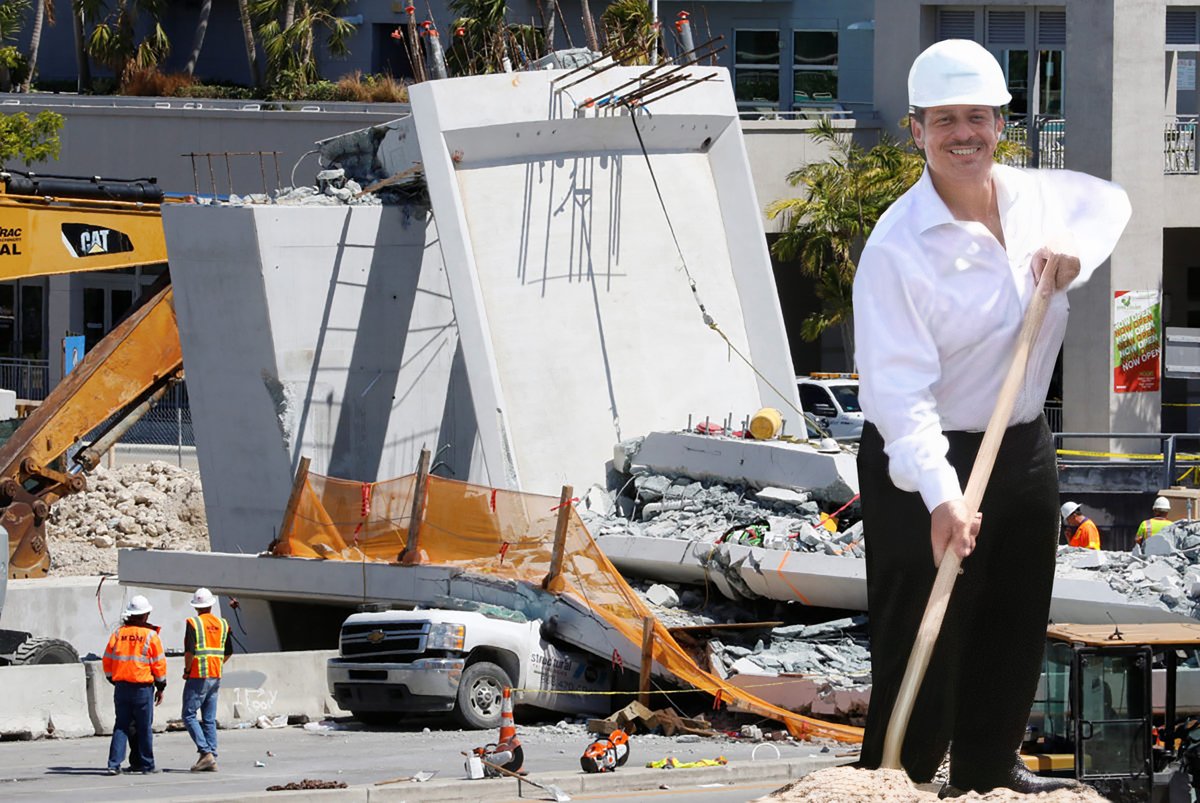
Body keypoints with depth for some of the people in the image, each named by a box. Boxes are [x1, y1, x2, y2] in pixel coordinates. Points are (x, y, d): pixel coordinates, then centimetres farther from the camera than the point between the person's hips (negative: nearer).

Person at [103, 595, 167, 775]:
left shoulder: (118, 633, 3)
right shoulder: (150, 635, -5)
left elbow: (107, 660, 8)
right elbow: (159, 663, -2)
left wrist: (113, 679, 22)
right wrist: (161, 687, 9)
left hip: (121, 686, 3)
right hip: (143, 688, -3)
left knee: (121, 726, 6)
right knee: (144, 727, 6)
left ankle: (114, 763, -5)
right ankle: (145, 765, 11)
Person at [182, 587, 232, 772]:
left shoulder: (194, 623, -9)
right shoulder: (222, 624, 9)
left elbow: (189, 651, -16)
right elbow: (228, 652, 12)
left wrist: (187, 671, -3)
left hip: (198, 676, -6)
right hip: (216, 677, 6)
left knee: (189, 715, -2)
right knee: (209, 719, 9)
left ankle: (205, 752, -15)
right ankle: (212, 760, 5)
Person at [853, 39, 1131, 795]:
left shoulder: (1032, 195, -2)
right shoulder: (899, 245, -23)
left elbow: (1108, 200, 20)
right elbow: (898, 387, -30)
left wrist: (1075, 249, -4)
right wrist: (939, 495, -41)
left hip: (1025, 449, 7)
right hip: (924, 464, -7)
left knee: (1016, 632, 20)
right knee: (924, 646, -4)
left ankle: (989, 769, 37)